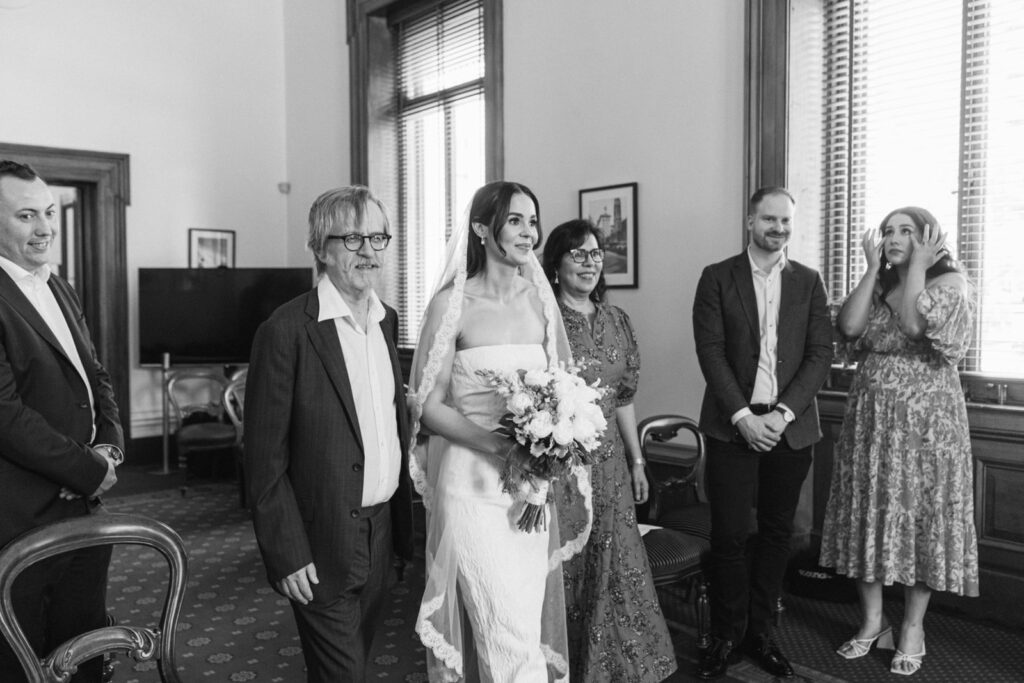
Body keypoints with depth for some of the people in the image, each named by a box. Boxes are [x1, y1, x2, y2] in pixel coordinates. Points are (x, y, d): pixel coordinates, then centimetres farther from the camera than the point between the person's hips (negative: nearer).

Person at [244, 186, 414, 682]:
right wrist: (287, 555, -14)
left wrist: (403, 519, 10)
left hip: (382, 530, 7)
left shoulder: (388, 320, 5)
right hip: (322, 546, -6)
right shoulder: (286, 332, -16)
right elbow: (264, 459, -14)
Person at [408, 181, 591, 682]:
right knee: (508, 631, -4)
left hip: (533, 484, 5)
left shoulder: (540, 299, 6)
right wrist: (497, 444, -19)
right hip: (473, 481, -4)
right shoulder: (452, 303, -7)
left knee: (530, 617, 13)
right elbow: (427, 404, -8)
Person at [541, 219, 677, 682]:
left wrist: (637, 461, 13)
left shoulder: (616, 319, 7)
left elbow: (623, 397, 12)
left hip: (609, 465, 6)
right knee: (562, 570, 8)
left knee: (613, 567, 14)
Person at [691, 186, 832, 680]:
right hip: (733, 425, -2)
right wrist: (742, 416, -13)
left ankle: (760, 633, 24)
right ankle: (727, 637, 17)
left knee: (777, 532, 9)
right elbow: (710, 351, -5)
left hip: (790, 427, 2)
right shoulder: (717, 278, 3)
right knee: (729, 535, 0)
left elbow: (821, 355, 2)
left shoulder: (808, 281, 9)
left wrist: (783, 412, -10)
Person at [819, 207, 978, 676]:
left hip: (926, 418, -4)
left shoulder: (950, 280, -3)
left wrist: (917, 266, -12)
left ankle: (913, 626, 19)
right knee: (868, 513, 7)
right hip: (869, 417, 5)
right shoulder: (878, 286, 11)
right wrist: (873, 268, -3)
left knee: (922, 515, 4)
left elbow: (914, 324, -22)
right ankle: (871, 620, 21)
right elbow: (849, 326, -8)